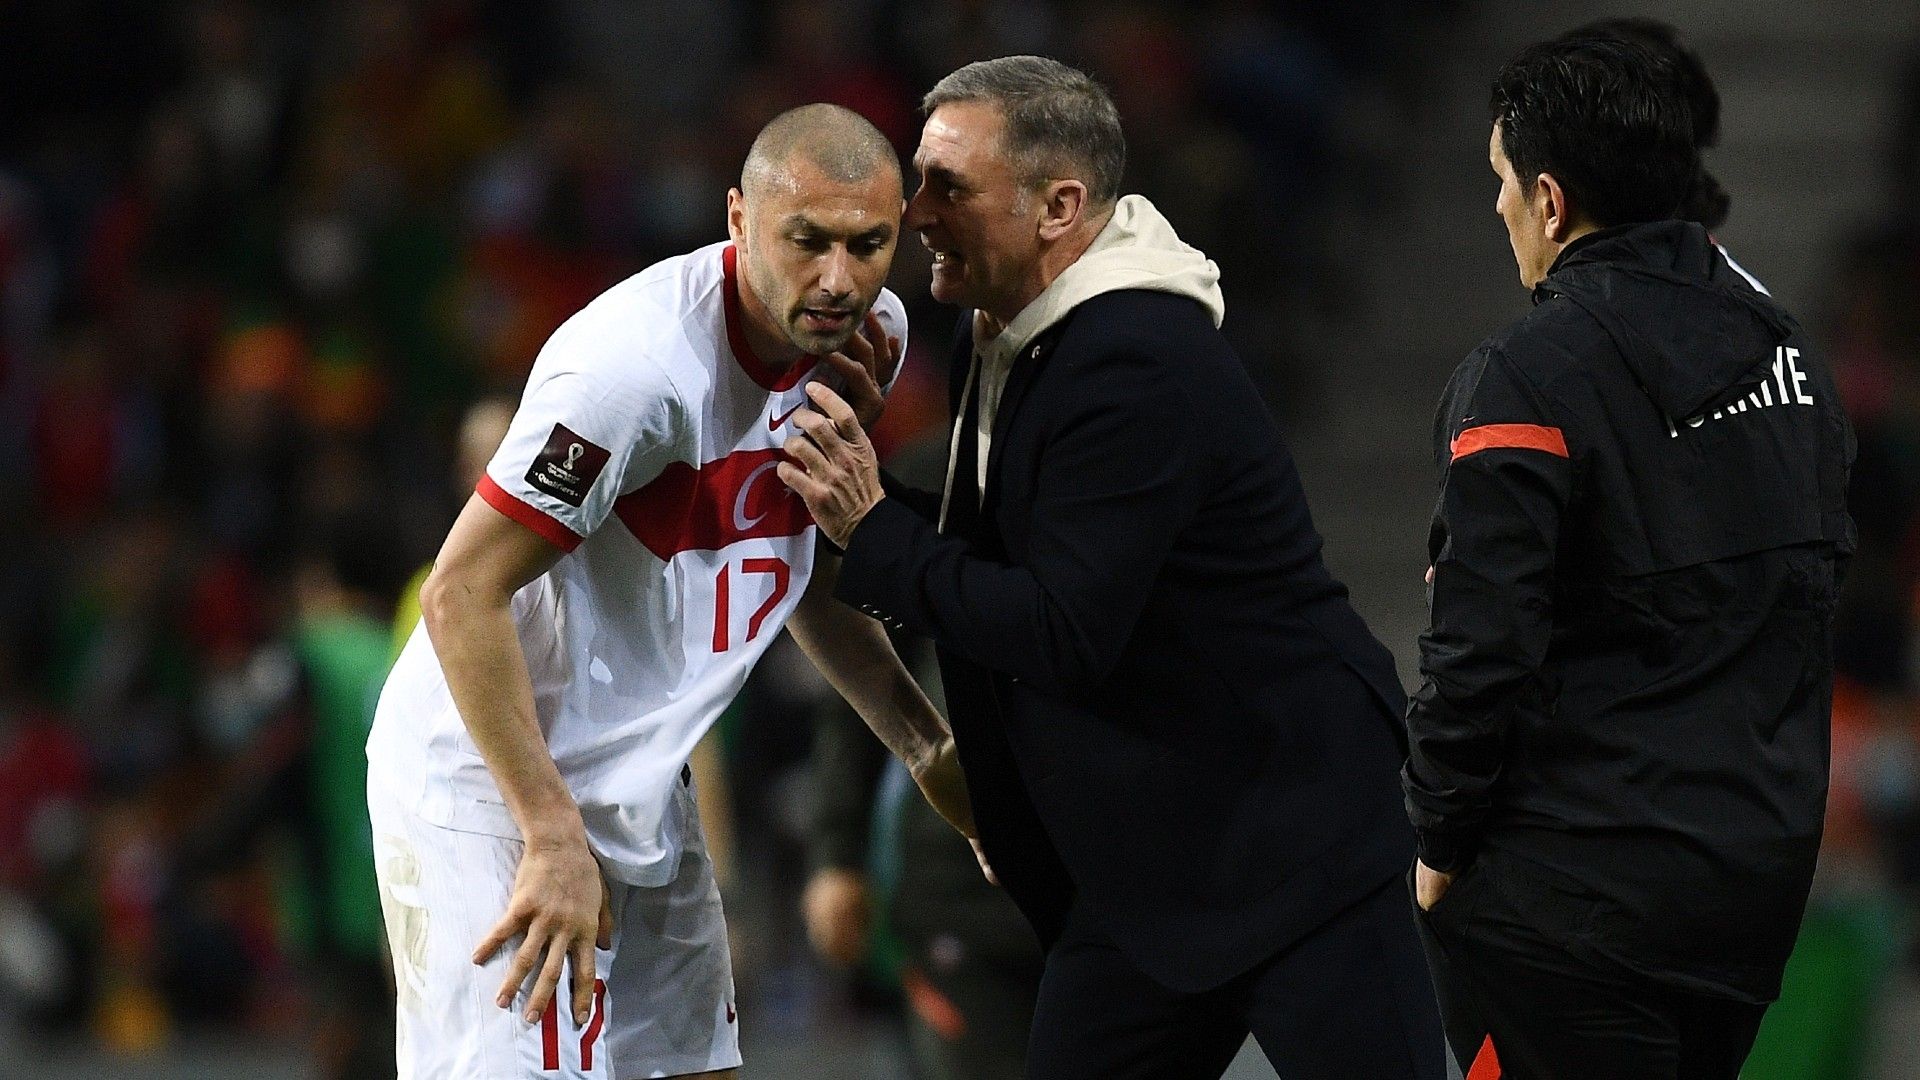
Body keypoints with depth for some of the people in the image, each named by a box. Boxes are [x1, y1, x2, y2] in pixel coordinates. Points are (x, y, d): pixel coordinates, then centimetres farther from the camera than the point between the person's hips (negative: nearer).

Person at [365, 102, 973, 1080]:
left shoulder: (869, 336, 0)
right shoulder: (641, 365, -27)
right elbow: (462, 595, -24)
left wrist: (926, 744, 7)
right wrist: (555, 837, -23)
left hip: (642, 792, 9)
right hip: (491, 790, -9)